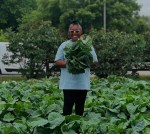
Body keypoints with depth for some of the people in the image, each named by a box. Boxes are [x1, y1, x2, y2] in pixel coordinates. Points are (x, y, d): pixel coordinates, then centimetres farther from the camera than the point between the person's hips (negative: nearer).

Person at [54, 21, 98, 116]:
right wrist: (66, 63, -17)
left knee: (80, 106, 8)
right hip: (68, 83, -1)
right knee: (68, 105, -3)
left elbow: (94, 61, 7)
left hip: (83, 83, 1)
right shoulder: (64, 45, 7)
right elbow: (57, 62, 4)